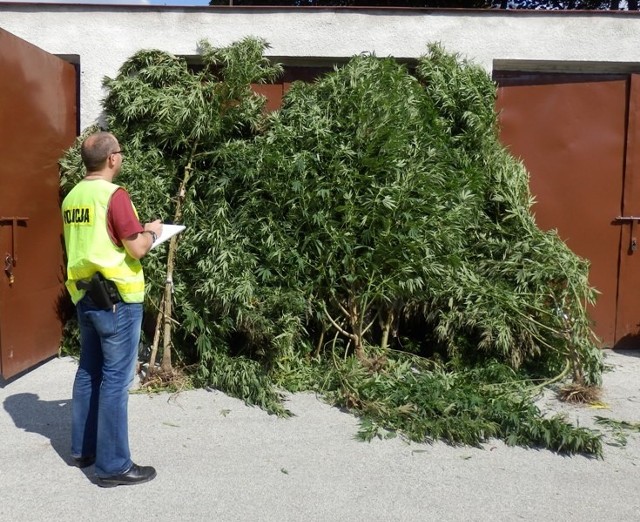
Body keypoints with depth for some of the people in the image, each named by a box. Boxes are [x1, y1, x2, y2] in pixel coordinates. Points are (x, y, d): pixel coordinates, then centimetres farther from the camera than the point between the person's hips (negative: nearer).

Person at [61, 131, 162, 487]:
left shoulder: (72, 197, 9)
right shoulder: (114, 195, -15)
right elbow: (137, 250, -17)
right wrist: (151, 232, 2)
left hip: (84, 295, 8)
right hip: (116, 298, -8)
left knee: (88, 371, 17)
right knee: (115, 377, -2)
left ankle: (83, 449, 29)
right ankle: (114, 465, 6)